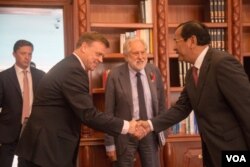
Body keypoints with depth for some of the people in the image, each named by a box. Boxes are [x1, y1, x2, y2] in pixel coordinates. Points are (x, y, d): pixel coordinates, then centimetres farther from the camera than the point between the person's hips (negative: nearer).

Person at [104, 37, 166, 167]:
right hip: (125, 133, -3)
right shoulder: (115, 75, -11)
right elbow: (109, 111, -7)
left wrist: (162, 130, 10)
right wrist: (110, 143, -7)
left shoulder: (154, 71, 0)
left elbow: (161, 103, 10)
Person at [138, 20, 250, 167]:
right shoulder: (192, 73, 10)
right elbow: (182, 108, 13)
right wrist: (151, 124, 3)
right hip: (212, 151, 9)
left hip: (233, 148, -9)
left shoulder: (223, 62, -19)